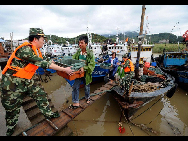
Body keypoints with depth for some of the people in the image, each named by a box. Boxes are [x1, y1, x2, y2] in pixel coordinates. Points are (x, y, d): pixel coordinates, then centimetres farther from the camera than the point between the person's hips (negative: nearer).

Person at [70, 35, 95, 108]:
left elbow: (92, 64, -21)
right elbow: (73, 59, 6)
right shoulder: (78, 51, 0)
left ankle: (87, 97, 47)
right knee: (75, 87, 2)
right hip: (78, 72, 4)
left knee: (87, 87, 17)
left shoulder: (90, 53, -15)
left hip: (86, 73, -3)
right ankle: (75, 103, 17)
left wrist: (84, 68, -33)